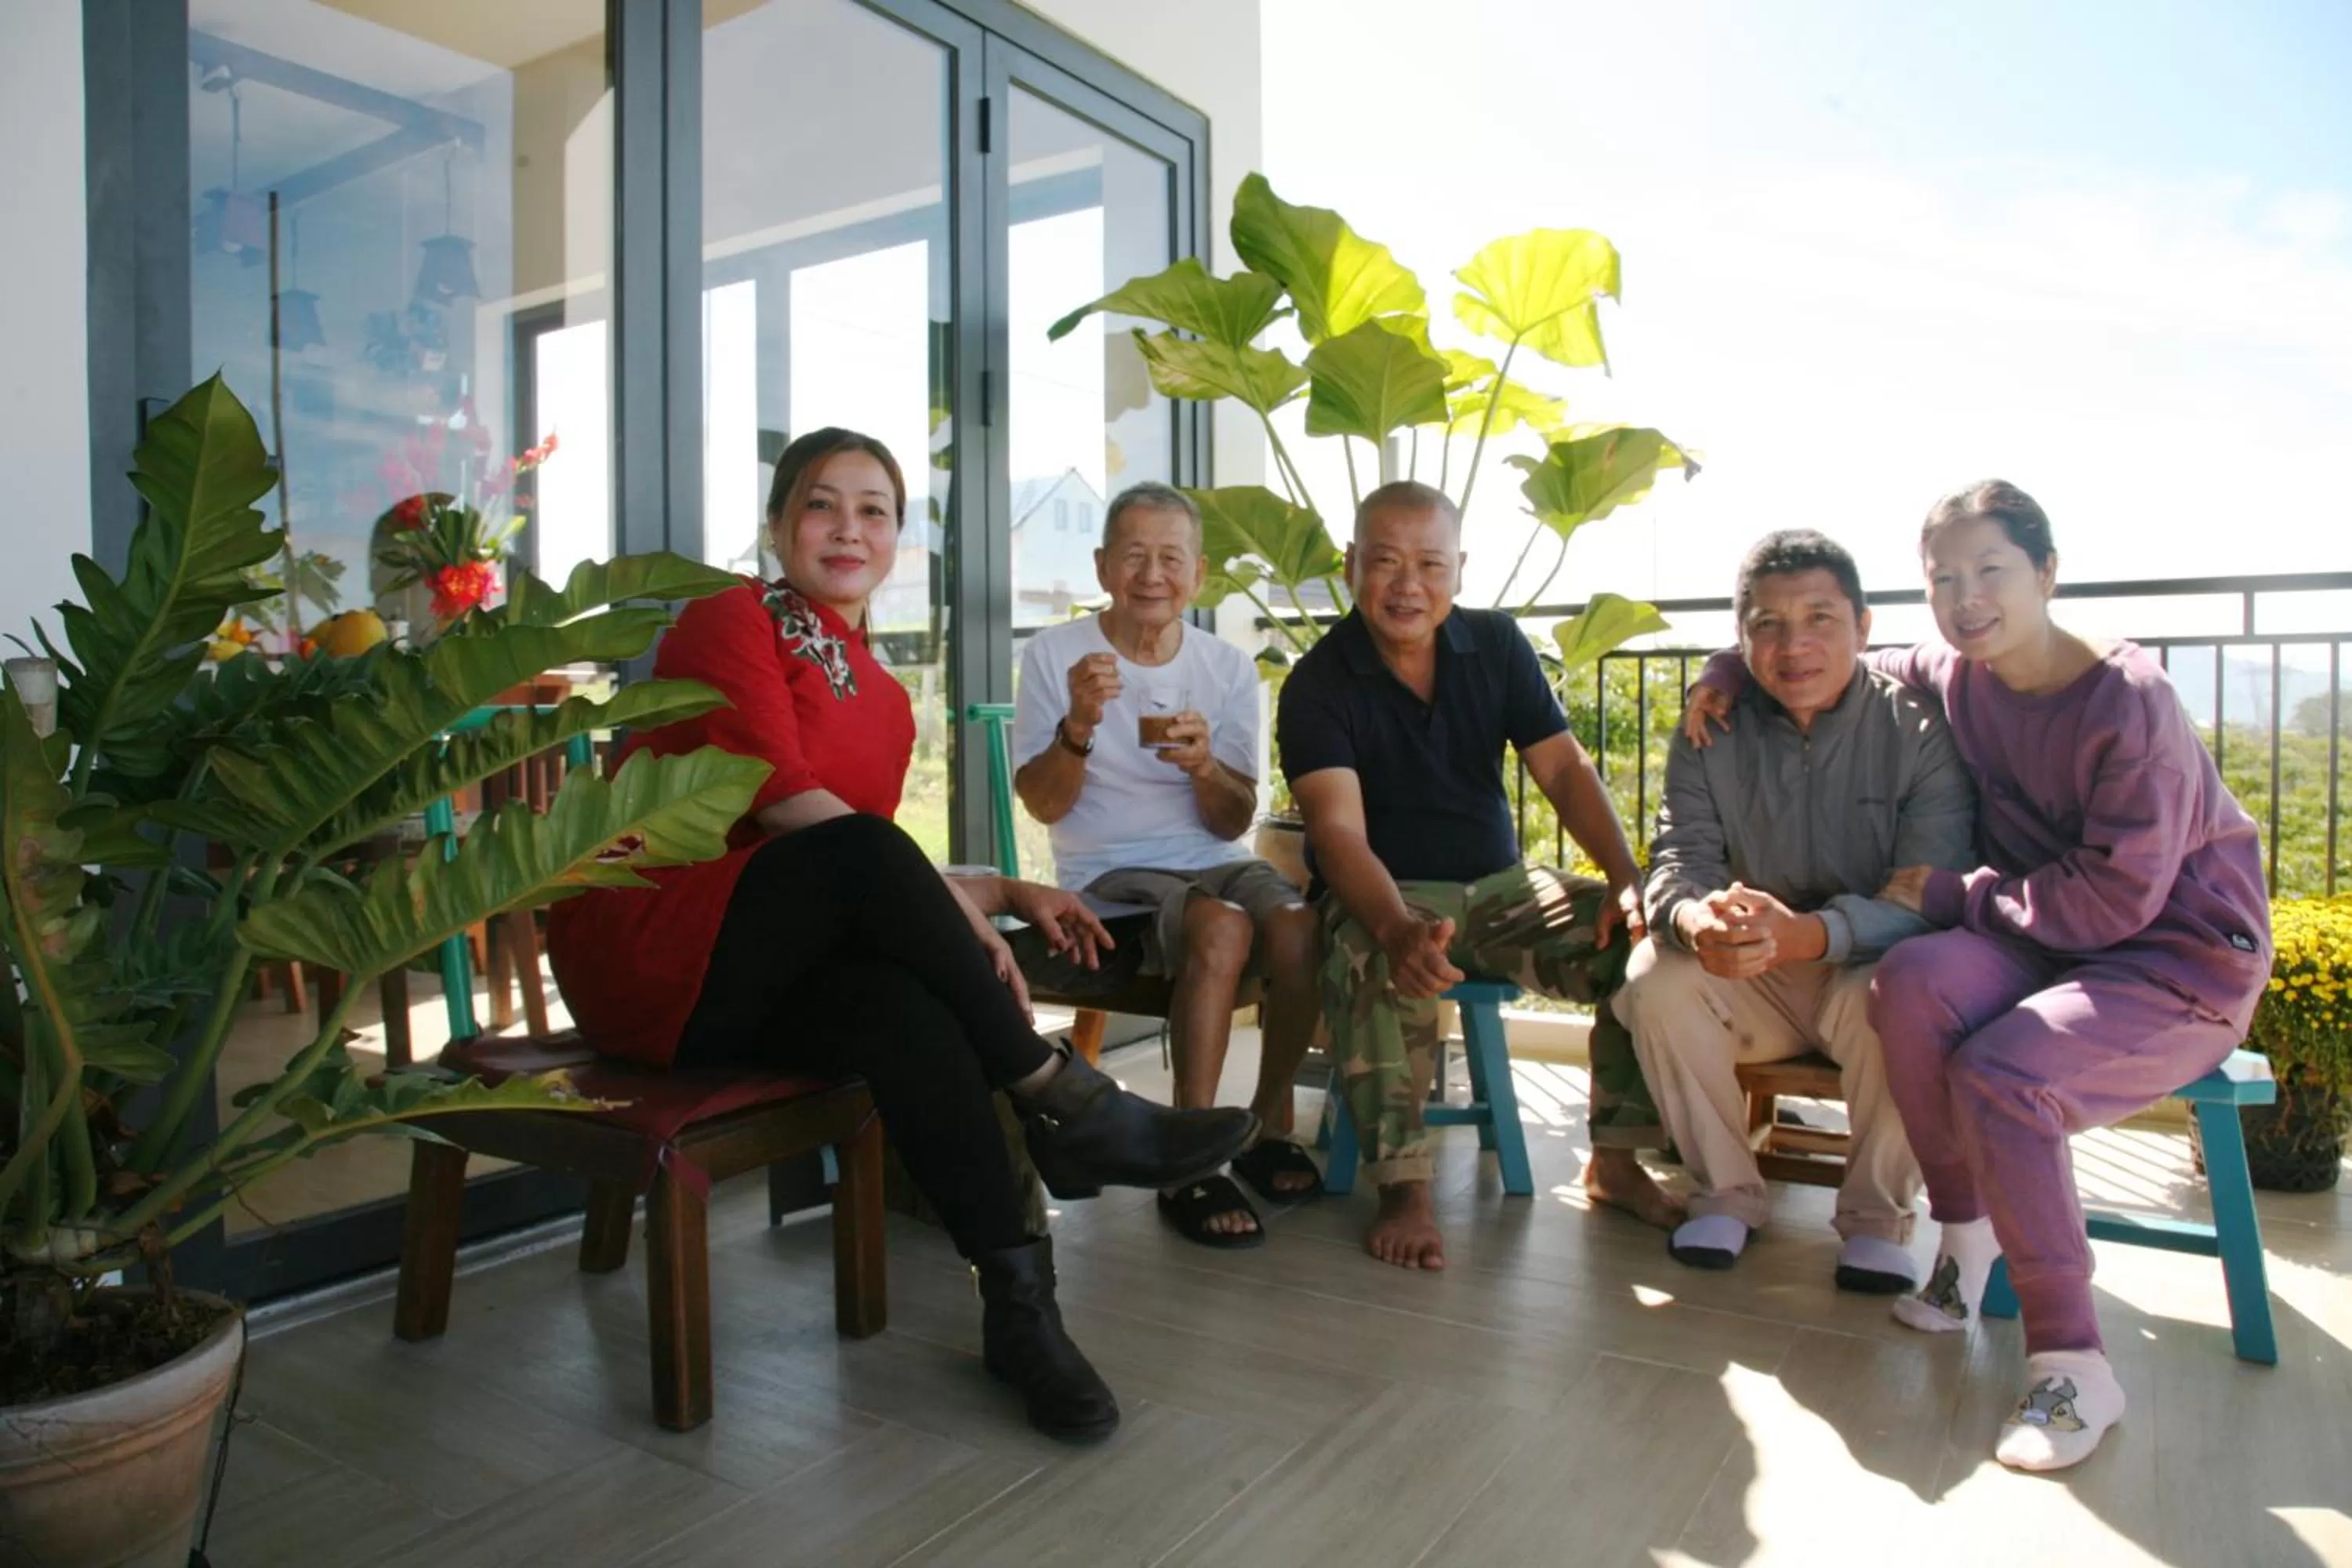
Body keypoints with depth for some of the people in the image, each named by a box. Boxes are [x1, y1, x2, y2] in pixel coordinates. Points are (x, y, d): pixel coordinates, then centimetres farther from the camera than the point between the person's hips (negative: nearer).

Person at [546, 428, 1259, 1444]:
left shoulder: (884, 698, 17)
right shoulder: (733, 620, -2)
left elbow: (878, 889, 17)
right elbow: (783, 798, -16)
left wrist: (1006, 894, 3)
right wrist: (949, 905, -20)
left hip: (760, 980, 5)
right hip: (648, 949, -5)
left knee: (907, 1012, -30)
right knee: (861, 852, -32)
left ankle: (1017, 1303, -27)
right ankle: (1064, 1104, -25)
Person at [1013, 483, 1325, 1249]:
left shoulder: (1229, 667, 5)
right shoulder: (1054, 653, -3)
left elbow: (1235, 823, 2)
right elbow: (1042, 805, -6)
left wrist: (1204, 766, -20)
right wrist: (1079, 725, -24)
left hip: (1212, 861, 4)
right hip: (1108, 874, -3)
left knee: (1299, 926, -27)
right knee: (1222, 928, -33)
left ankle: (1270, 1125, -4)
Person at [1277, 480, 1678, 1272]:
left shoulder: (1497, 644, 2)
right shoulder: (1317, 684, -12)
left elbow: (1564, 769, -1)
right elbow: (1338, 829, -24)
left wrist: (1627, 878, -18)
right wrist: (1397, 928, -44)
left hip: (1500, 886, 5)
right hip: (1383, 897, -4)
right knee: (1376, 963, -37)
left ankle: (1616, 1158, 1)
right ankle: (1404, 1189, -22)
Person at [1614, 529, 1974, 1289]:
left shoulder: (1920, 729, -12)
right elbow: (1680, 857, -11)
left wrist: (1805, 935, -43)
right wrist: (1697, 917, -38)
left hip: (1873, 971, -2)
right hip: (1755, 986, 3)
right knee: (1656, 976, -25)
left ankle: (1877, 1214, -8)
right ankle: (1727, 1191, -4)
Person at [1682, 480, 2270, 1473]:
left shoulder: (2130, 704, -18)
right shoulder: (1954, 678, 1)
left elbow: (2118, 897, -22)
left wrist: (1955, 895, -16)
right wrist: (1732, 667, 3)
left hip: (2182, 961, -5)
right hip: (2045, 939, 5)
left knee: (1999, 1076, -31)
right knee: (1912, 983, -27)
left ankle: (2074, 1370, -15)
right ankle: (1967, 1238, -9)